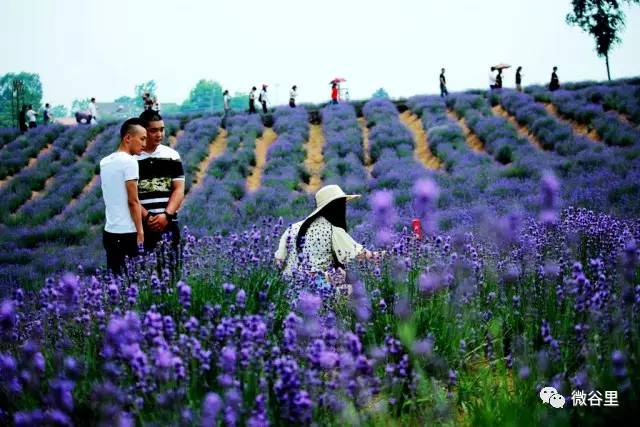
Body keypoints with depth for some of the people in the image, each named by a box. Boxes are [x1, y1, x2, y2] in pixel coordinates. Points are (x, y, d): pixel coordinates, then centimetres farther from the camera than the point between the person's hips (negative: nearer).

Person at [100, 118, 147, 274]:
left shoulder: (105, 162, 13)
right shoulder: (129, 161, -11)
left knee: (114, 277, 10)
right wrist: (140, 231, -8)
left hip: (109, 232, 8)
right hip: (127, 233, -7)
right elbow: (133, 201, -13)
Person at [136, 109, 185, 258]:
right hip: (140, 226, -3)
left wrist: (166, 215, -11)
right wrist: (147, 217, -15)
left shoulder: (172, 155, 9)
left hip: (168, 224, 3)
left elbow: (179, 190, 4)